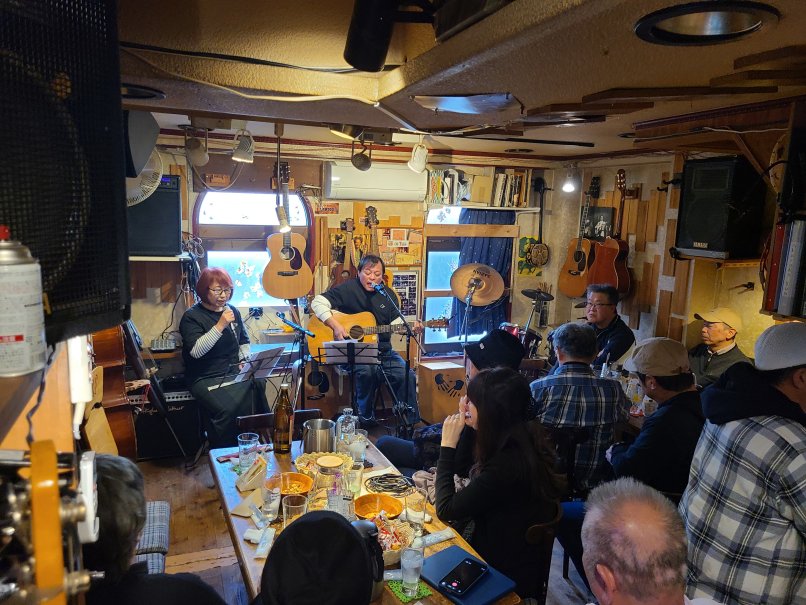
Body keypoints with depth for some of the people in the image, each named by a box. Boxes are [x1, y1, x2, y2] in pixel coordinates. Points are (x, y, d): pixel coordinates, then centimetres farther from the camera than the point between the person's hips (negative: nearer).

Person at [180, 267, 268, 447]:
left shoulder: (232, 311, 14)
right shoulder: (192, 316, -3)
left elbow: (244, 342, 26)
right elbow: (196, 351, -18)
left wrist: (245, 361, 8)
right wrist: (220, 326, -21)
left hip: (235, 373, 5)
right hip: (206, 378, -5)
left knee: (258, 388, -25)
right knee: (228, 409, -31)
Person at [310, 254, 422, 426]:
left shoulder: (389, 295, 11)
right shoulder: (348, 289, -3)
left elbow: (397, 324, 14)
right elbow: (317, 302, -10)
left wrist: (411, 329, -7)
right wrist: (335, 325, -21)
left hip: (383, 351, 5)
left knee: (407, 375, -16)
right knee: (367, 371, -35)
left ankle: (411, 421, 4)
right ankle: (365, 418, -9)